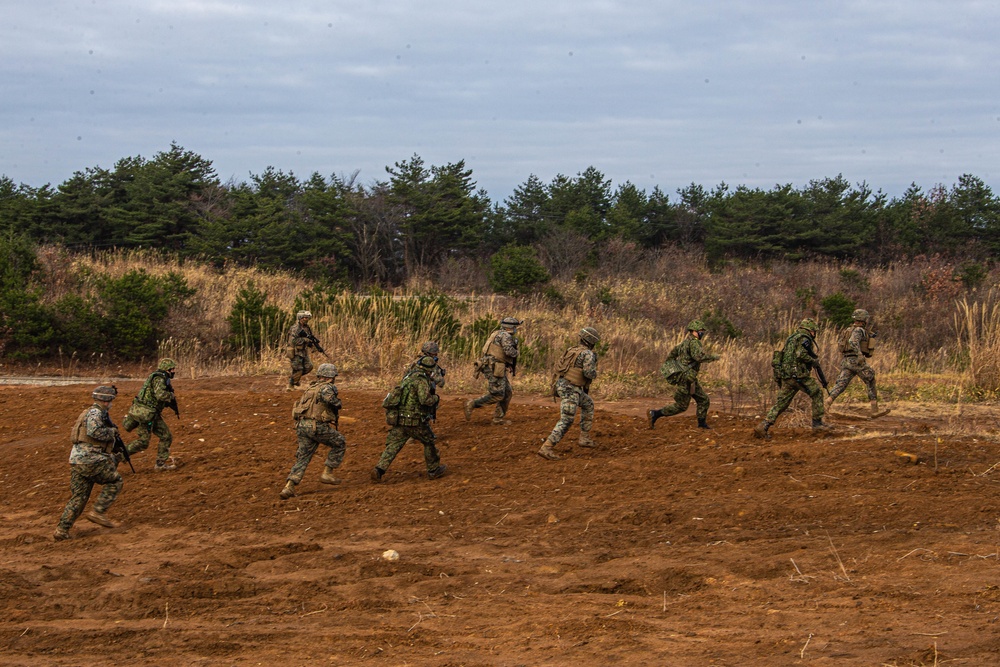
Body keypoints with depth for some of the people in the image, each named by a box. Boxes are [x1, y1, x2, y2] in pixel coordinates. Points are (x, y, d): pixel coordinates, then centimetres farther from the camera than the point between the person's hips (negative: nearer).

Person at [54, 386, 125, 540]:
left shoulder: (97, 412, 23)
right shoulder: (95, 413, -8)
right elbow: (94, 431, -26)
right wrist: (112, 432, -11)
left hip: (76, 460, 10)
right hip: (89, 458, -10)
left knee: (78, 497, 11)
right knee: (115, 481, 2)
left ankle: (62, 530, 7)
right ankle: (98, 512, -4)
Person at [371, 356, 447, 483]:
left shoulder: (408, 375, 12)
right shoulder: (422, 380, -15)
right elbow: (425, 399, -27)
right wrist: (435, 398, -6)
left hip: (399, 419, 7)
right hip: (414, 421, -7)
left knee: (392, 446, 3)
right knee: (429, 441, 16)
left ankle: (379, 469, -14)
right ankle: (434, 470, 27)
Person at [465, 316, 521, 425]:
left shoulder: (497, 334, 19)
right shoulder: (506, 336, -12)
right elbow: (509, 351, -26)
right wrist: (516, 352, -3)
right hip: (494, 369, -10)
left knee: (507, 393, 12)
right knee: (497, 395, -9)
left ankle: (498, 418, 13)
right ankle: (472, 404, -9)